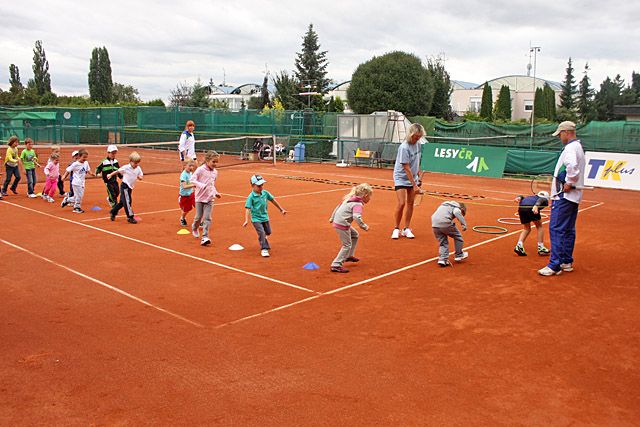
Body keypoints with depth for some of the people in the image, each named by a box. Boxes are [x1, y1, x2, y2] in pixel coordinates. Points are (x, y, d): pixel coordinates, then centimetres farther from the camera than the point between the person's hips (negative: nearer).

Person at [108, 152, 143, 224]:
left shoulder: (138, 168, 0)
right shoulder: (126, 168, -13)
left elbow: (141, 176, 8)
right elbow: (118, 171, 0)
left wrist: (140, 177, -15)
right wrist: (110, 175, 8)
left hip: (130, 187, 7)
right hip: (125, 186, -7)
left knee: (122, 202, 17)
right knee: (127, 201, -9)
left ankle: (113, 212, 36)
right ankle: (130, 217, -3)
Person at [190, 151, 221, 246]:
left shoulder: (215, 172, 7)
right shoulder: (200, 169, -11)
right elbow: (192, 180, -15)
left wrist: (216, 193, 6)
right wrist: (202, 185, -26)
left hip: (210, 199, 3)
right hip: (200, 198, -3)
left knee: (207, 218, -6)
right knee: (198, 217, 9)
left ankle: (205, 237, -7)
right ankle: (195, 228, 41)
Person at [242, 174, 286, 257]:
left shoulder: (265, 193, -4)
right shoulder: (251, 197, -18)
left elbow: (273, 200, 9)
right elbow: (247, 208, -22)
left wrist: (281, 209, 16)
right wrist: (246, 220, -32)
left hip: (265, 217, 6)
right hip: (256, 219, -6)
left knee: (268, 232, 18)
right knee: (261, 233, -15)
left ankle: (262, 237, 52)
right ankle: (264, 249, -1)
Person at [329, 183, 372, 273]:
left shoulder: (350, 199, 11)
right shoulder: (358, 204, -16)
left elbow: (338, 207, 21)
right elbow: (357, 217, -33)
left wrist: (332, 217, 31)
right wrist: (364, 226, -23)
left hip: (337, 221, 10)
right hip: (342, 225, -10)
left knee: (355, 235, 25)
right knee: (347, 245, -3)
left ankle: (349, 256, 31)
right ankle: (336, 265, -3)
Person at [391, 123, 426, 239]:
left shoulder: (417, 144, -1)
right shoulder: (404, 148, -23)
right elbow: (406, 169, -24)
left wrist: (418, 176, 15)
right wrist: (414, 185, -24)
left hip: (413, 177, 7)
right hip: (401, 178, -7)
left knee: (410, 203, 7)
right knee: (401, 203, -13)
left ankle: (406, 229, 15)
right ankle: (396, 229, 4)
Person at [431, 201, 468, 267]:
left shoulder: (444, 205, 32)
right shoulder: (457, 208, 9)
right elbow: (456, 212, -16)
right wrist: (464, 224, -22)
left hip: (435, 225, 6)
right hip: (445, 224, -6)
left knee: (443, 242, 18)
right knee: (457, 236, 16)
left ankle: (442, 259, 6)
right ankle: (459, 255, 25)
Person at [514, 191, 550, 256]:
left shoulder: (530, 197, 40)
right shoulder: (545, 200, 26)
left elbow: (522, 197, 22)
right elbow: (540, 200, 2)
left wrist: (519, 198, 1)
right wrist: (536, 206, -18)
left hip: (521, 207, 5)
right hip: (531, 207, -5)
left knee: (526, 229, 22)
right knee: (539, 226, 19)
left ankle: (519, 246, 3)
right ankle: (541, 248, 18)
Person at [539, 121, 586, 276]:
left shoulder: (570, 148, -16)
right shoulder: (578, 147, 18)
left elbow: (572, 166, -34)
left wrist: (568, 183, -23)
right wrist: (570, 183, 9)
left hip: (564, 195, -11)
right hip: (573, 195, 11)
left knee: (556, 229, -9)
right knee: (568, 230, 15)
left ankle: (554, 265, -8)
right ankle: (567, 262, 23)